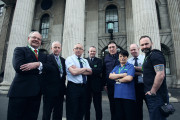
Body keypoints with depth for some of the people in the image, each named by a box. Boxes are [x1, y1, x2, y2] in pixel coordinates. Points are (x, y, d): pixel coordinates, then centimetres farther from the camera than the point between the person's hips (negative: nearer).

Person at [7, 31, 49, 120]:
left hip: (36, 93, 5)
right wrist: (39, 69, -8)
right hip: (20, 91, -4)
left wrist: (38, 64, -17)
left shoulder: (43, 56, 18)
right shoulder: (19, 50, 5)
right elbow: (18, 67, -13)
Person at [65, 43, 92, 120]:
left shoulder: (85, 61, 14)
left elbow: (90, 72, -1)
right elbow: (73, 72, -19)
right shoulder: (69, 59, -4)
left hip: (84, 87, 6)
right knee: (72, 111, 6)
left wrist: (78, 71, -13)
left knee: (82, 110, 17)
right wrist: (85, 69, -6)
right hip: (73, 87, -5)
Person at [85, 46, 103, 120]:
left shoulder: (99, 61, 4)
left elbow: (99, 70, -13)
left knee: (98, 106, 9)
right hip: (87, 85, 2)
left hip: (96, 86, -1)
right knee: (87, 105, 15)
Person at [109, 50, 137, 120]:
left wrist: (117, 79, -3)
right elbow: (110, 76, 0)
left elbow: (129, 78, -16)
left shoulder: (130, 66, 0)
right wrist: (122, 75, -10)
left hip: (128, 95, -5)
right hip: (117, 95, 5)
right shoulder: (116, 67, 16)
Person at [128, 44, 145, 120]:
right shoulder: (128, 61, 7)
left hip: (145, 85, -2)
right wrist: (139, 73, -18)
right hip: (135, 86, 3)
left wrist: (134, 67, -19)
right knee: (138, 106, 15)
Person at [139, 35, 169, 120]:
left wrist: (152, 92, -18)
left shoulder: (155, 55, -14)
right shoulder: (148, 56, 18)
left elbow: (160, 75, -23)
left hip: (156, 96, -10)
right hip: (150, 95, 10)